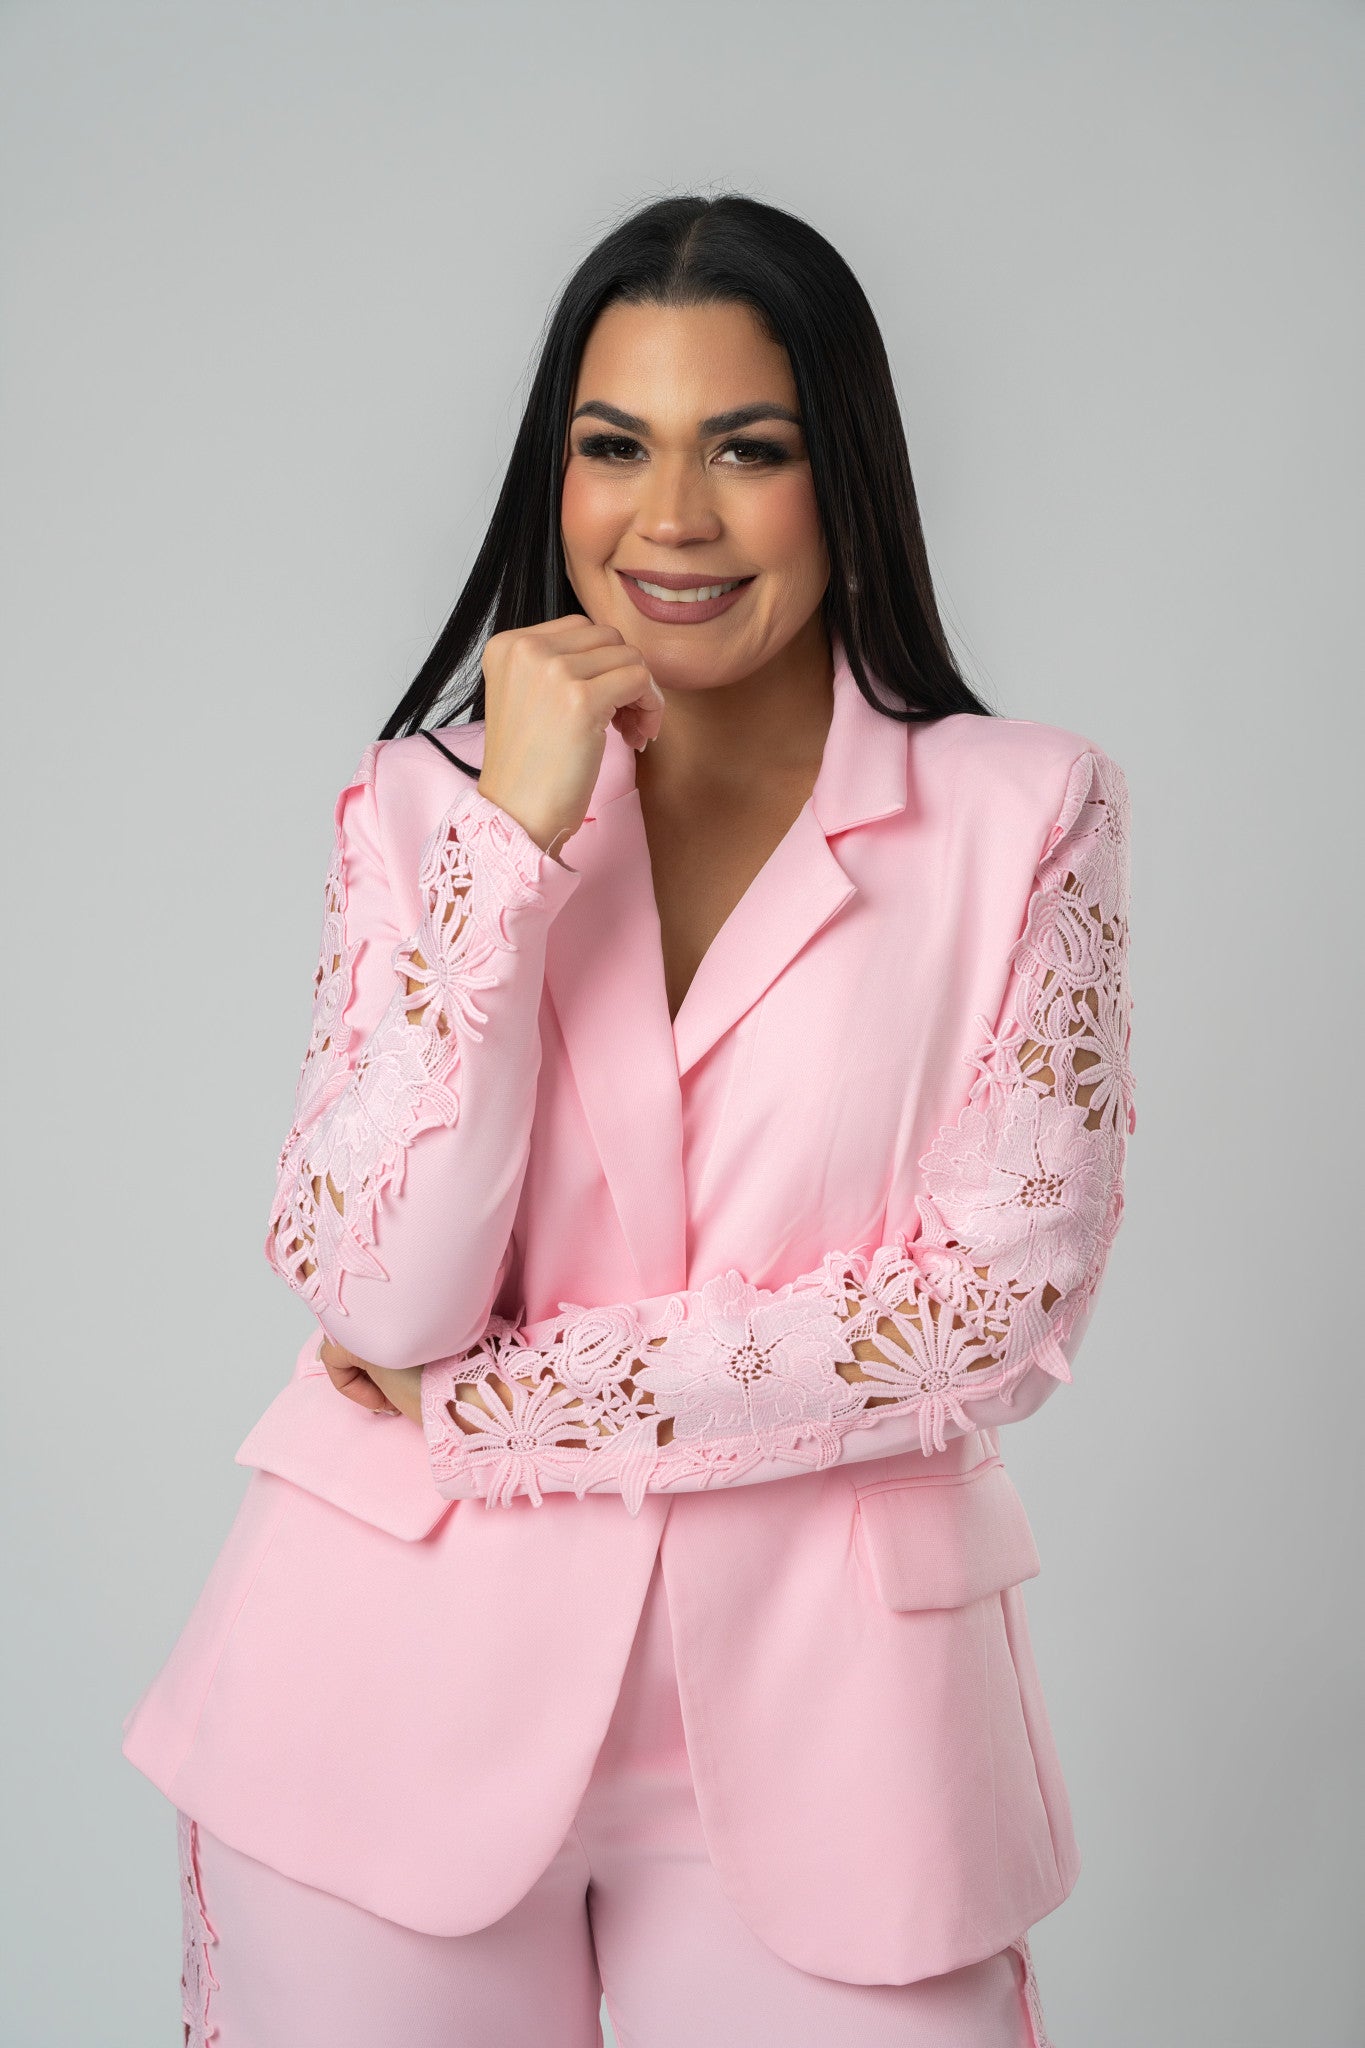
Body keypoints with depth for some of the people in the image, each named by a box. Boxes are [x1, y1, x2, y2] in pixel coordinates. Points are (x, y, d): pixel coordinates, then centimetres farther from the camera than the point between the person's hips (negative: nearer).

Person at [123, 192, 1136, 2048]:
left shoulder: (1022, 816, -2)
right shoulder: (427, 802, 0)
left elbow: (1004, 1302, -9)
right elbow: (379, 1301, -10)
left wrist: (503, 1397, -10)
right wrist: (515, 839, -17)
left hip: (819, 1709, 0)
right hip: (407, 1703, 1)